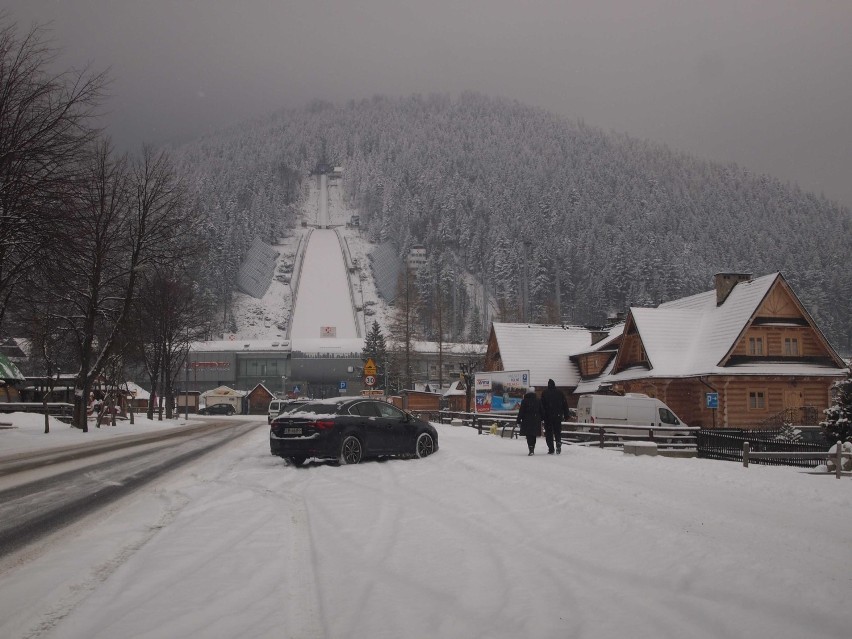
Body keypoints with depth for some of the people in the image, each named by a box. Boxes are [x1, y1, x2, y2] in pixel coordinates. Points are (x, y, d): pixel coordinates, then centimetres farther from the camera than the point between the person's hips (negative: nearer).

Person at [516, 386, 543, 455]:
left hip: (527, 421, -3)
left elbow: (521, 411, -6)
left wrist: (518, 420, 1)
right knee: (534, 435, 14)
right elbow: (541, 411, 10)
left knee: (529, 436, -3)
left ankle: (531, 448, -19)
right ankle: (532, 449, 21)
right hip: (536, 421, 3)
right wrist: (540, 419, 20)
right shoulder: (538, 401, 5)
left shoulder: (524, 401, -6)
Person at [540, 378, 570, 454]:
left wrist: (542, 415, -2)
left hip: (548, 416, -2)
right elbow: (565, 404, 8)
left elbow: (542, 405, -4)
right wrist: (566, 415, 13)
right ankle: (558, 443, -13)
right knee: (558, 431, 12)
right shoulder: (560, 393, 6)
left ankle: (551, 449, -2)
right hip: (558, 416, 2)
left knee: (549, 432, 3)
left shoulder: (544, 393, -2)